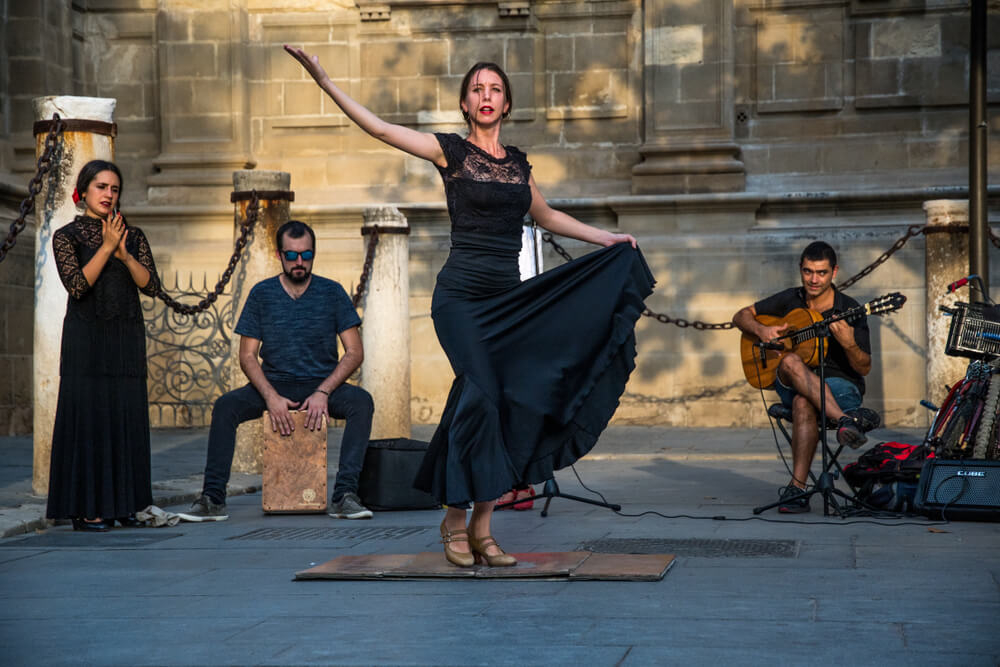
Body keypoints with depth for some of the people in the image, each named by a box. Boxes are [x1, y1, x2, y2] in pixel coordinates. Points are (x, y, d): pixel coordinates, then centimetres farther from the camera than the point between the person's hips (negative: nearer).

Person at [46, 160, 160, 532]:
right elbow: (77, 285, -11)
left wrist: (124, 254, -13)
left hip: (126, 338, 4)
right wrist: (106, 247, -15)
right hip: (86, 337, -4)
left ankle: (120, 504, 9)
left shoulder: (133, 236, 11)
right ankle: (85, 509, -4)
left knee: (126, 417, 2)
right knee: (87, 416, -6)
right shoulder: (66, 236, 2)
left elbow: (151, 286, 0)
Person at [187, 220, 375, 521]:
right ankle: (213, 497, -26)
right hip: (274, 384, 1)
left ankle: (344, 494, -35)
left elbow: (355, 353, -2)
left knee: (361, 402, -31)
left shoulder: (332, 292, 1)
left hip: (322, 385, -1)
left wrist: (323, 392, -17)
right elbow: (247, 356, 0)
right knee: (225, 406, -26)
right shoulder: (262, 294, 3)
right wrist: (271, 397, -18)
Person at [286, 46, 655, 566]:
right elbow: (379, 128, -8)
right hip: (461, 294, -5)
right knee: (480, 394, -20)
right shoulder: (452, 151, 0)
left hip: (510, 299, 5)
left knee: (512, 402, -1)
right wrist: (323, 79, -15)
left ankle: (482, 530, 5)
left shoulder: (517, 161, 15)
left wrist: (610, 239, 29)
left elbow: (547, 217, 29)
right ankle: (455, 523, -8)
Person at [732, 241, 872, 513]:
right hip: (792, 385, 3)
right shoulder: (790, 300, 8)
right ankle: (845, 421, -46)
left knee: (804, 402, -38)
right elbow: (741, 316, 14)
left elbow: (864, 369, -4)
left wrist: (849, 344, -25)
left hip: (840, 386, -3)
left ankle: (797, 488, -42)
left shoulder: (849, 310, -3)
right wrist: (761, 330, -8)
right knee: (790, 362, -34)